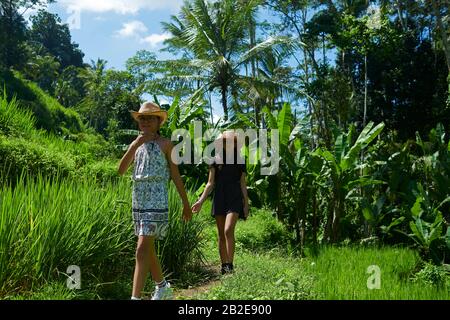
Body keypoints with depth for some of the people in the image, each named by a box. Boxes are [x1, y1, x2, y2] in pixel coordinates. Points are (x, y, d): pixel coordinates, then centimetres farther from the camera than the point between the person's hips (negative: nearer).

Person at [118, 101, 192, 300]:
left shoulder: (165, 144, -2)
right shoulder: (137, 145, 13)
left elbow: (176, 175, 0)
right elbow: (121, 170, 0)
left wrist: (186, 205, 3)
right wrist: (135, 145, -12)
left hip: (157, 202, -6)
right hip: (138, 203, 7)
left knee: (142, 250, -13)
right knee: (148, 249, 15)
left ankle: (135, 297, -11)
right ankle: (163, 288, 34)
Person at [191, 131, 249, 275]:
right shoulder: (216, 160, 8)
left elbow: (243, 184, 9)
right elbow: (210, 183, 6)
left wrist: (246, 204, 5)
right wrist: (201, 200, -4)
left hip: (235, 199, -2)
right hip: (219, 199, 2)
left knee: (228, 230, -20)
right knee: (221, 235, 5)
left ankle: (230, 265, -15)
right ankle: (223, 265, 14)